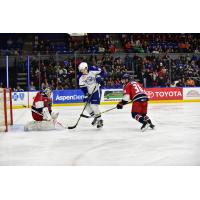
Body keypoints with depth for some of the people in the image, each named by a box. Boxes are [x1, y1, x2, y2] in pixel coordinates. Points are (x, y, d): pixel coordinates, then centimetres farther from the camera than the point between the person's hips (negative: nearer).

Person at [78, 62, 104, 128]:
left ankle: (100, 120, -6)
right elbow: (82, 87, -7)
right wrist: (86, 95, -15)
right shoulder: (81, 77, -6)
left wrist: (99, 77, -21)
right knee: (86, 104, 4)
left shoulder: (93, 70, -16)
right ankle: (95, 117, 21)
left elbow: (101, 72, -3)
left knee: (94, 105, -16)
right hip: (89, 91, 6)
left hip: (96, 90, -6)